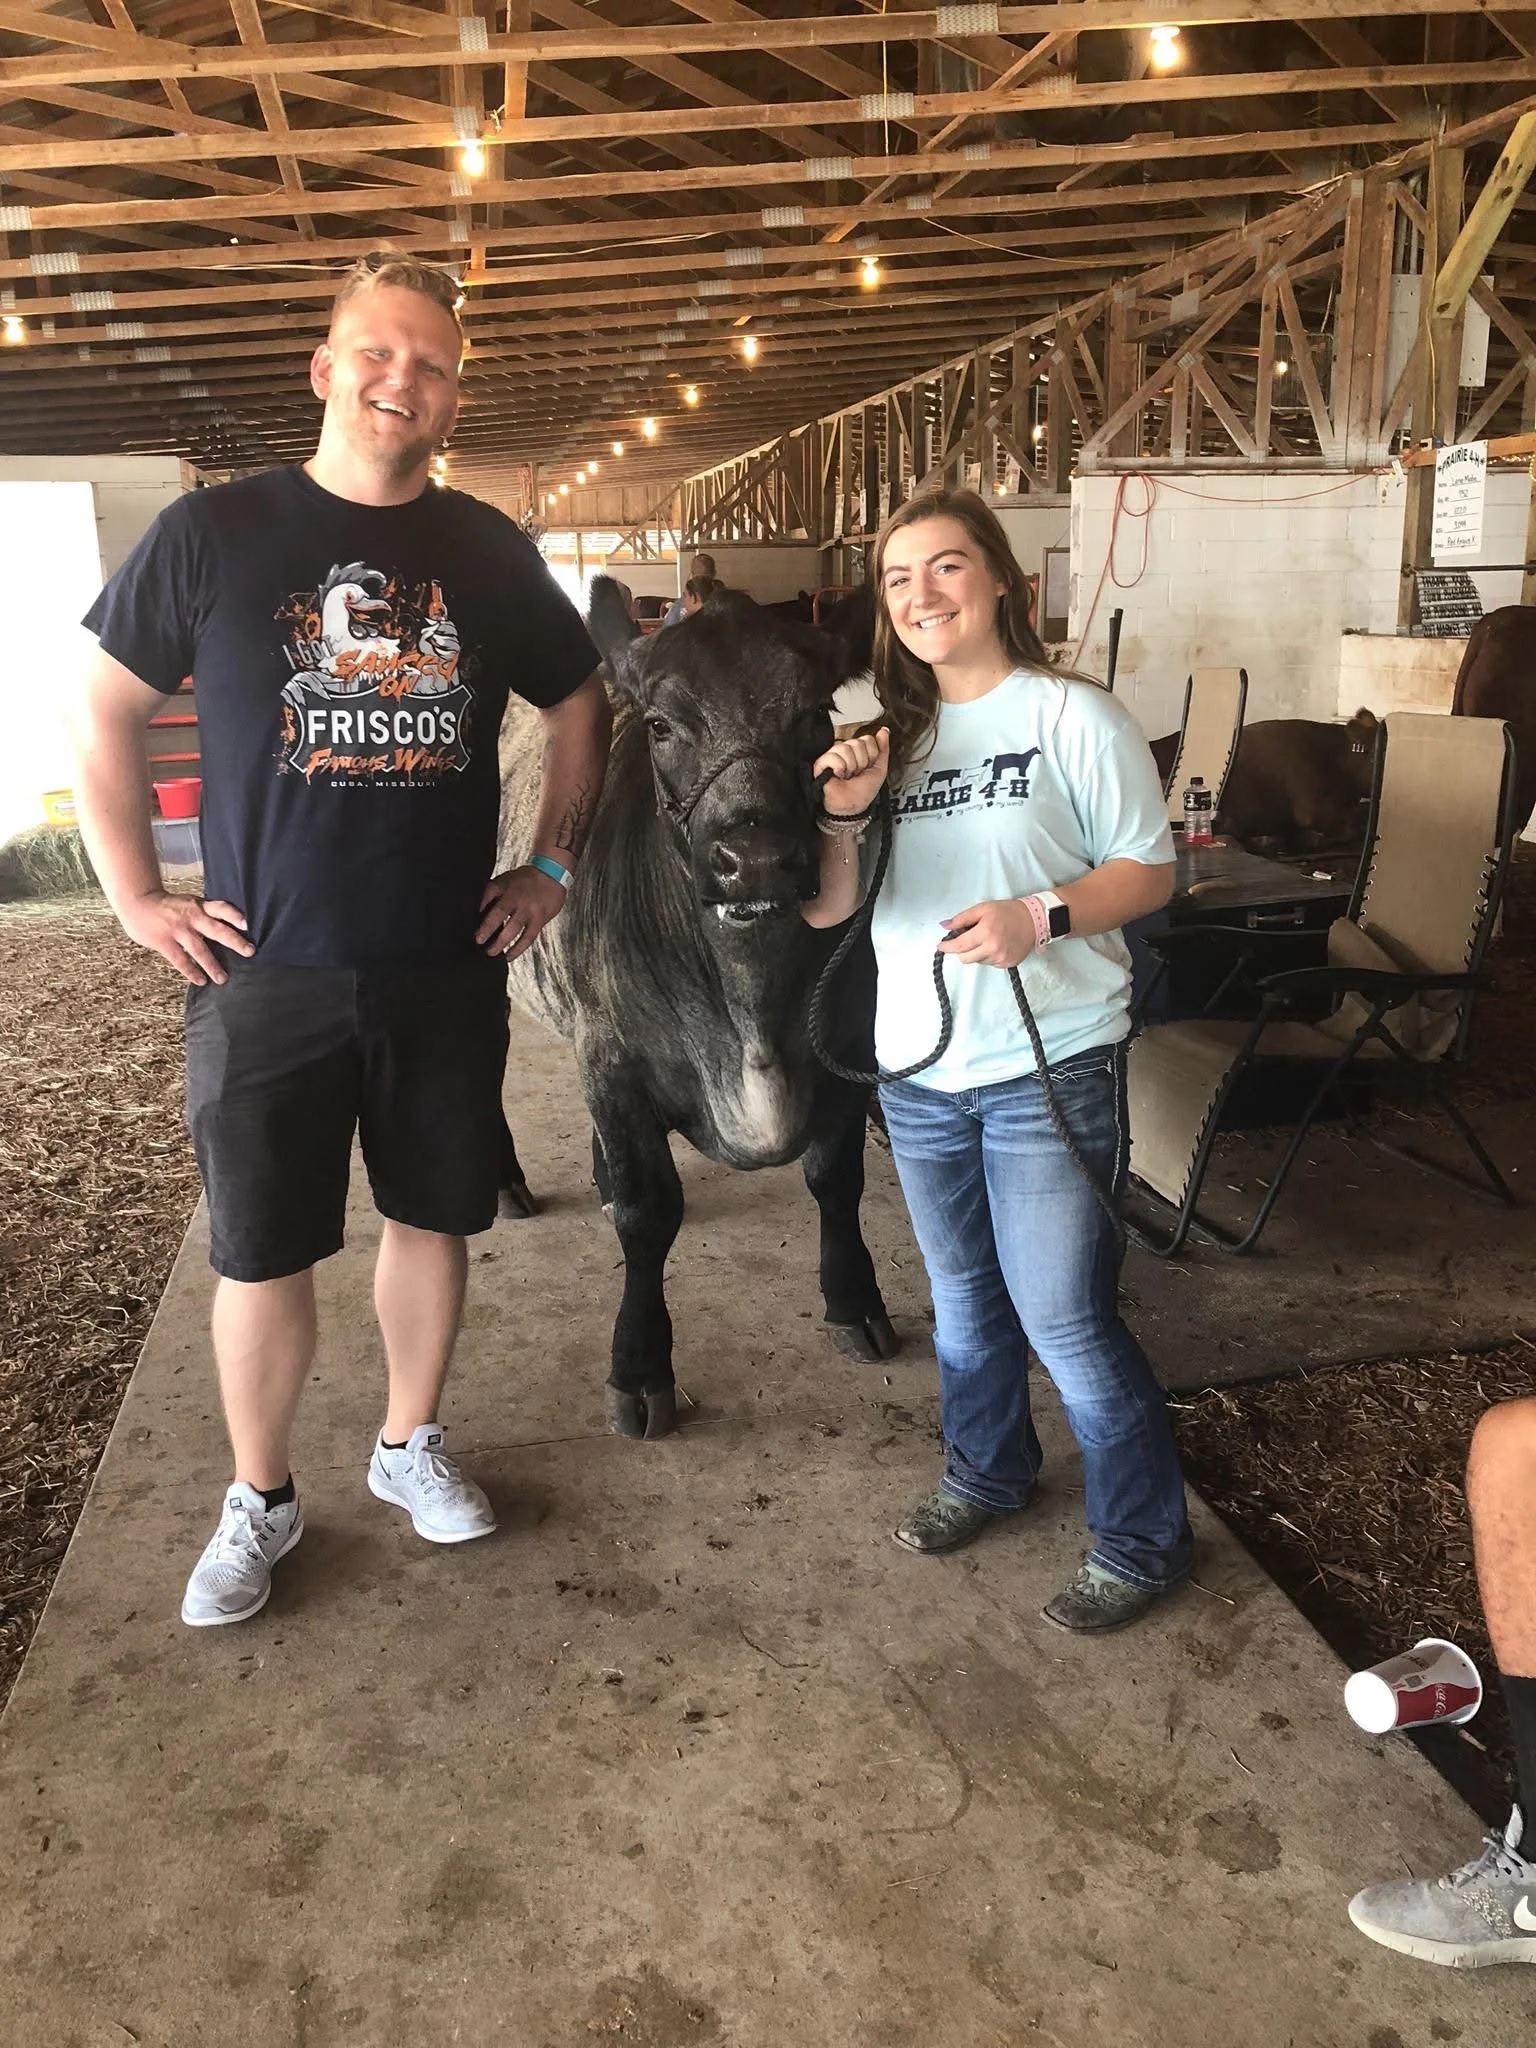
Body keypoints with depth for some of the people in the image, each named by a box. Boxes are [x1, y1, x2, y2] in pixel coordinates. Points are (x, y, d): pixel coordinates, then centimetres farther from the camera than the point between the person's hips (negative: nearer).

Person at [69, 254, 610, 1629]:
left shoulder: (489, 551, 4)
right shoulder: (215, 531, -2)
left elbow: (579, 709, 16)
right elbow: (104, 714, 3)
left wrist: (554, 868, 9)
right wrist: (138, 898, -2)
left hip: (449, 970, 2)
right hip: (267, 975, -2)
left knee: (434, 1217, 14)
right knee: (261, 1251, 6)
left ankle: (411, 1443, 36)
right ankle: (259, 1503, 27)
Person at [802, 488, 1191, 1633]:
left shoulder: (1077, 719, -7)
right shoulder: (886, 737, 7)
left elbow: (1150, 871, -6)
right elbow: (825, 910, 4)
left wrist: (1043, 916, -23)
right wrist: (843, 814, -14)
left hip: (1052, 1065, -5)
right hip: (921, 1068, 6)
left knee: (1064, 1319, -1)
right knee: (964, 1303, 21)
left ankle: (1141, 1542, 19)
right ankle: (988, 1472, 44)